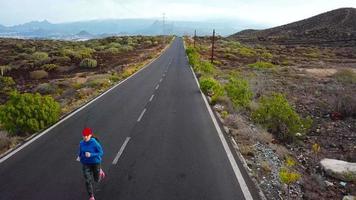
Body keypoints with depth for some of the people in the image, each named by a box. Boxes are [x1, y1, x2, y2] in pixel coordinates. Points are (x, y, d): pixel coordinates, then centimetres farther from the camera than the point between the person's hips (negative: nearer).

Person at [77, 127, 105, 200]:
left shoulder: (95, 143, -22)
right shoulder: (81, 143, -7)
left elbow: (101, 153, -18)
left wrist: (91, 155, -30)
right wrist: (79, 156, -8)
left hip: (95, 163, -2)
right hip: (86, 164, 3)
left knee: (96, 180, 16)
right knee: (88, 180, -4)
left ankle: (100, 171, 49)